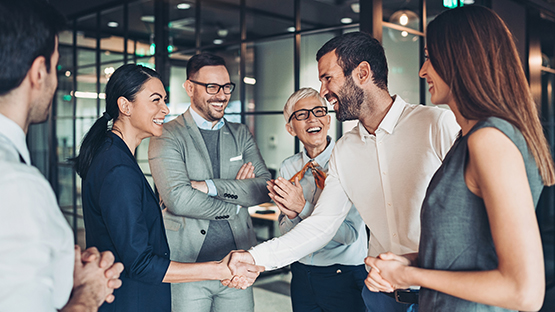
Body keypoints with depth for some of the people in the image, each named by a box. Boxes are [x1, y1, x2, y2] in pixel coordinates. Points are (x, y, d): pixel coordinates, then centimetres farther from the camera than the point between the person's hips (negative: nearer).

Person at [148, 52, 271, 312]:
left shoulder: (241, 134, 10)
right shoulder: (167, 136, -5)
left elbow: (265, 188, -2)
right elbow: (178, 199, -19)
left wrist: (211, 186, -14)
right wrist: (235, 204, -8)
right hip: (187, 267, -4)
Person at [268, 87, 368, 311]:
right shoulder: (288, 168, 2)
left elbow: (350, 234, -18)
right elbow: (286, 234, 5)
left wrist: (303, 208, -25)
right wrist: (291, 215, -15)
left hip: (345, 276, -4)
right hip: (302, 274, 5)